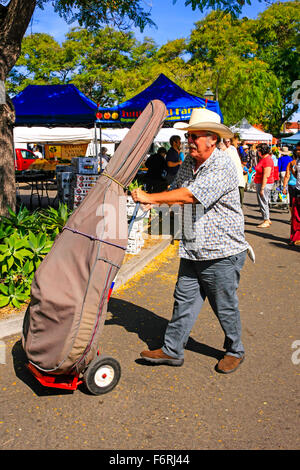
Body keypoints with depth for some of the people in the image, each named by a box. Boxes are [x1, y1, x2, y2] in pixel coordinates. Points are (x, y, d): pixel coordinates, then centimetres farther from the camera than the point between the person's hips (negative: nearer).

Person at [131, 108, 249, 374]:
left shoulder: (222, 166, -18)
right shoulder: (188, 163, 8)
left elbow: (190, 195, -29)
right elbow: (176, 192, 22)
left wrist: (151, 198, -24)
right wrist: (157, 202, 1)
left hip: (222, 252, -7)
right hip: (192, 251, 7)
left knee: (225, 306, 8)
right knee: (184, 300, 11)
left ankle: (235, 351, 30)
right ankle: (172, 350, 22)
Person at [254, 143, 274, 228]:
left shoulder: (267, 160, -18)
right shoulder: (264, 159, 14)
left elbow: (266, 176, -22)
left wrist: (262, 188, -23)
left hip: (264, 184, -10)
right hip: (260, 183, 10)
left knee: (263, 203, -4)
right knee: (262, 202, 16)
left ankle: (266, 221, 5)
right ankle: (267, 220, 26)